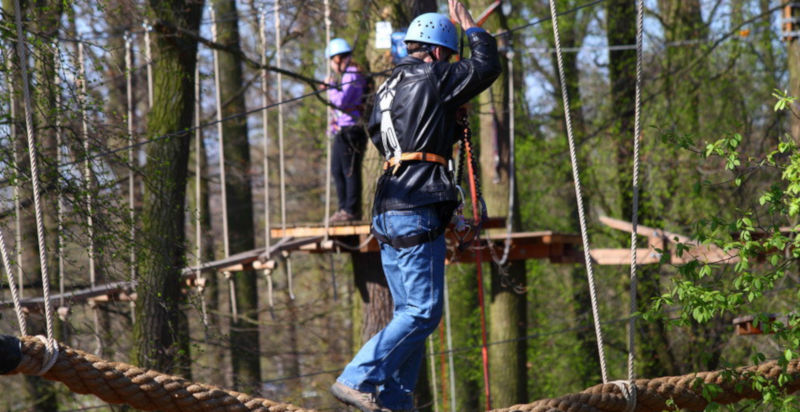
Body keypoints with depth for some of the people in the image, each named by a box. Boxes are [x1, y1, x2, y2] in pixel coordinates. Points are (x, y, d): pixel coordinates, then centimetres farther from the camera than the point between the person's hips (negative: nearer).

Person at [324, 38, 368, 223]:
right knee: (337, 170, 14)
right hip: (342, 131, 11)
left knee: (350, 171, -9)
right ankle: (344, 208, 19)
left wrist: (330, 87, -7)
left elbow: (341, 101, -20)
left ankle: (352, 210, -8)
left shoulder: (352, 75, -12)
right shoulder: (346, 74, 19)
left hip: (351, 130, -11)